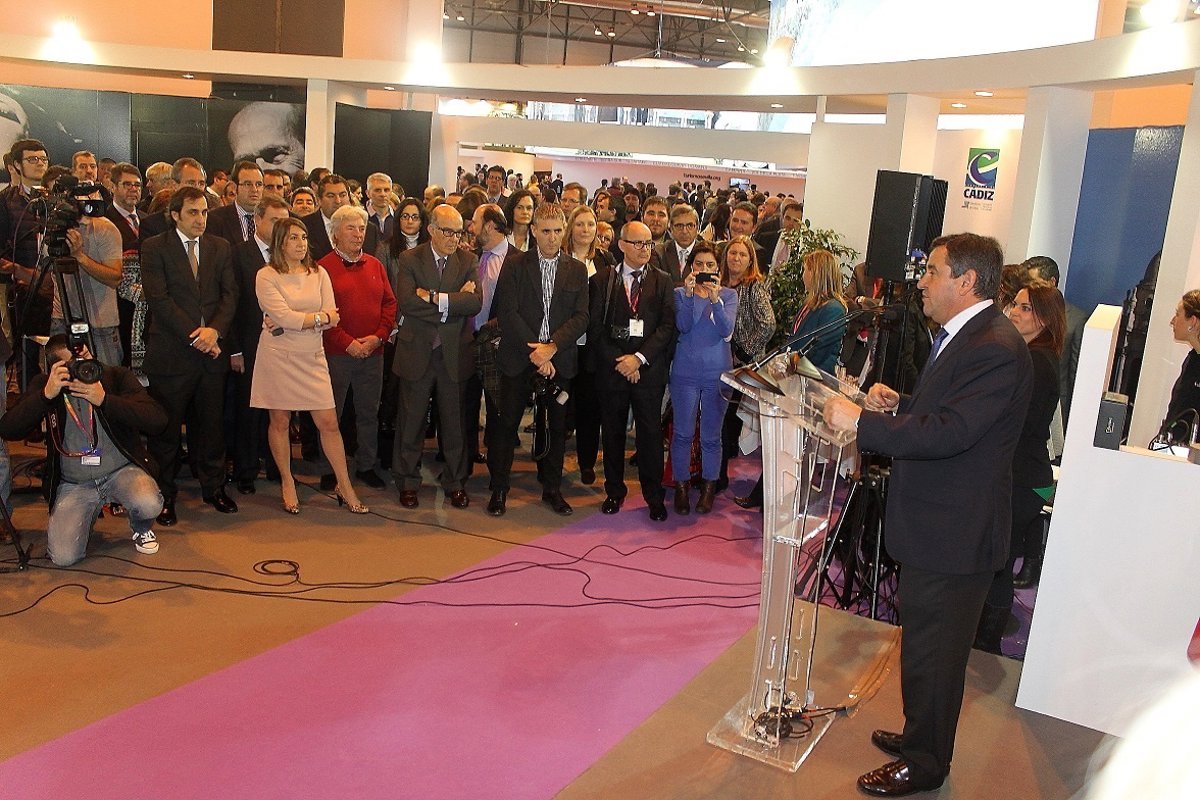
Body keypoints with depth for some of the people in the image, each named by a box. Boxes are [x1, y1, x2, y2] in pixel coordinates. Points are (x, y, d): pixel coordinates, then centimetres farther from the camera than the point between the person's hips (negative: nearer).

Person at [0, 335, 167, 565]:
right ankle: (89, 513, 20)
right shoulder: (43, 384, 0)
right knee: (63, 556, -15)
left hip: (122, 471, -1)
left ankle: (141, 529, 6)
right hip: (73, 484, 2)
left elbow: (157, 420, -18)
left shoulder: (116, 376, -5)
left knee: (149, 505, -34)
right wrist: (46, 395, -24)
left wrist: (104, 399, -26)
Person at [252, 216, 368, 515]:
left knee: (328, 422, 1)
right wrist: (320, 317, -8)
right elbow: (282, 315, -16)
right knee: (279, 421, 7)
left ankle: (345, 487, 10)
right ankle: (287, 483, 23)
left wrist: (291, 322, -13)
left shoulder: (319, 274, 7)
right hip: (277, 356, -2)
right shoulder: (266, 276, -4)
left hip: (312, 357, 3)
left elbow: (332, 317, -3)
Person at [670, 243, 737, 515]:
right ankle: (681, 486, 17)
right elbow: (683, 326, -12)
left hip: (717, 373, 0)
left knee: (711, 435, 7)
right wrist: (689, 295, -24)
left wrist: (715, 299, -22)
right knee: (683, 433, 3)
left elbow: (727, 330, -11)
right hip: (685, 372, 0)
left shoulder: (728, 295, 5)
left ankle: (709, 487, 20)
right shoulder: (681, 293, 3)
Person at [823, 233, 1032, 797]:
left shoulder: (995, 349, -23)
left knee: (933, 651, 6)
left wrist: (859, 421, -26)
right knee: (925, 643, 24)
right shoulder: (963, 337, 11)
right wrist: (898, 403, 2)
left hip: (953, 534, -10)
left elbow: (948, 432, -30)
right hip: (934, 524, 10)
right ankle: (921, 735, 43)